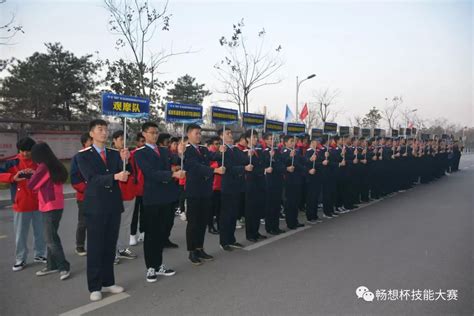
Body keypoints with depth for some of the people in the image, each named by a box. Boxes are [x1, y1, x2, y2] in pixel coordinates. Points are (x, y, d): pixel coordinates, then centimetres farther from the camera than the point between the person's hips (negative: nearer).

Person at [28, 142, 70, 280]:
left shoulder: (43, 167, -15)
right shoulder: (56, 166, 9)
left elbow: (31, 185, -9)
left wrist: (32, 175, 8)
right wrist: (36, 175, 8)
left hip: (49, 206, -9)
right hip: (56, 205, 9)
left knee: (51, 239, -4)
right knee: (51, 237, 15)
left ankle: (64, 267, -1)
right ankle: (52, 265, 23)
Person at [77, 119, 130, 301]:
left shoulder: (114, 153, 9)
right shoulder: (83, 155, -3)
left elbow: (125, 177, 0)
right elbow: (91, 178, -17)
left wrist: (124, 161, -19)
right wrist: (115, 177, -32)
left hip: (114, 205, 4)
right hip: (95, 206, -4)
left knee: (110, 246, 12)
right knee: (95, 247, 3)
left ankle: (108, 282, 24)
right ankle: (95, 287, 15)